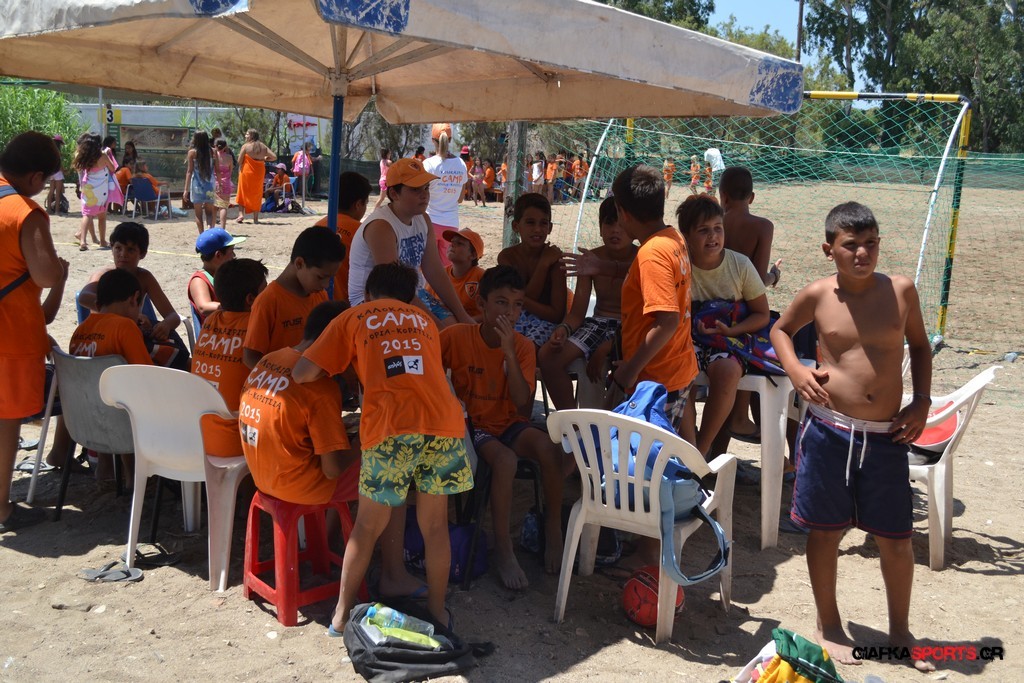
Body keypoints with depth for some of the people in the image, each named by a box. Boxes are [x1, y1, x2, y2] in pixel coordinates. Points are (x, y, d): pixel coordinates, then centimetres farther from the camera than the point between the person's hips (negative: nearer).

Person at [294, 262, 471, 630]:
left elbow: (303, 374, 11)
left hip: (391, 426, -3)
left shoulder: (353, 317, 18)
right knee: (435, 526, 16)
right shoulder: (425, 320, 29)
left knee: (368, 527, 13)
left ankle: (342, 614, 24)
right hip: (444, 420, 3)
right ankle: (437, 612, 27)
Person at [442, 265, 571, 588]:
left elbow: (523, 405, -16)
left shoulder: (523, 346, -6)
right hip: (472, 425, -3)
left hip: (509, 424, 3)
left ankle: (553, 529, -5)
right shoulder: (456, 336, -12)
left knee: (550, 448, -27)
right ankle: (502, 547, -17)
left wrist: (509, 353, -25)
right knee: (505, 459, -34)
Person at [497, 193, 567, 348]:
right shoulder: (507, 256, -2)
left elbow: (557, 314, -12)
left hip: (545, 320, -2)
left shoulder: (554, 257, -9)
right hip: (514, 318, 3)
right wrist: (543, 265, -15)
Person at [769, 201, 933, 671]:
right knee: (826, 530, 11)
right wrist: (796, 371, -5)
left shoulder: (901, 291, -1)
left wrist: (922, 400, 3)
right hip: (829, 432, -1)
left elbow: (919, 345, 14)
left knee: (896, 539, 10)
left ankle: (900, 630, 33)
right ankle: (828, 626, 31)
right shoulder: (817, 296, -4)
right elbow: (781, 329, 14)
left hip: (887, 437, 1)